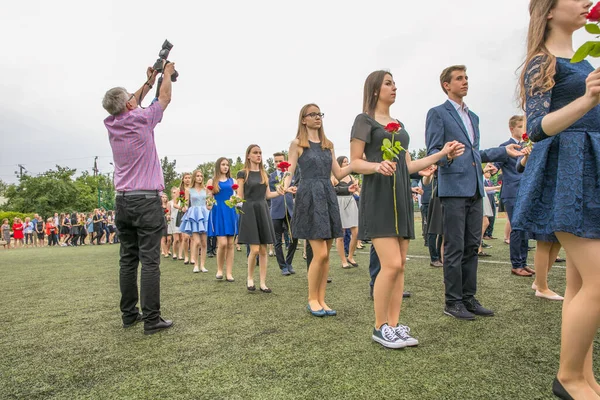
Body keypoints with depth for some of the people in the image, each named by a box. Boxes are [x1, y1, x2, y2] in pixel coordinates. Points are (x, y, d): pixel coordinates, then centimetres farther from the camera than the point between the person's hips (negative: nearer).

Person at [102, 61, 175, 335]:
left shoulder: (111, 124, 8)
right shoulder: (141, 120, -6)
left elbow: (129, 107, 28)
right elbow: (165, 98, 10)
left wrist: (148, 82, 35)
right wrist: (167, 73, 26)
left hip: (122, 200, 6)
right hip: (147, 200, -6)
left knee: (128, 260, 9)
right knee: (150, 261, -5)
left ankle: (129, 314, 17)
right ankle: (151, 320, -2)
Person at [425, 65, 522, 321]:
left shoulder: (473, 117, 23)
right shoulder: (437, 113, 0)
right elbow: (432, 152, -8)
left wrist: (504, 151, 18)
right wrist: (446, 155, -29)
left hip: (475, 189, 8)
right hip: (453, 188, -8)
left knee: (472, 247, 10)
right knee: (455, 249, -4)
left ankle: (469, 298, 19)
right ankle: (453, 302, 6)